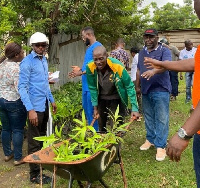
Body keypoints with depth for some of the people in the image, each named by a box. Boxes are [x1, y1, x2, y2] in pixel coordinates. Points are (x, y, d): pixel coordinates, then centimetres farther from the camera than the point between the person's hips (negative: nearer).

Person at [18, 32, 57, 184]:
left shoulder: (44, 60, 11)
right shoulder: (27, 62, -13)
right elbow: (22, 87, -18)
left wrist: (52, 100, 21)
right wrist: (30, 109, -25)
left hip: (45, 105, 8)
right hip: (35, 106, -8)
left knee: (42, 137, 19)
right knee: (34, 142, 1)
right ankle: (35, 175, 12)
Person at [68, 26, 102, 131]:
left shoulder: (97, 47, -14)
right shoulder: (89, 48, 18)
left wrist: (81, 72, -18)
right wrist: (80, 69, 13)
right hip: (86, 86, 11)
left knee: (92, 114, -4)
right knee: (87, 110, 18)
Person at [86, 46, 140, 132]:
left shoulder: (118, 67, -29)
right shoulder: (90, 67, -20)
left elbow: (130, 87, -18)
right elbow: (92, 88, -6)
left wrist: (134, 108, -21)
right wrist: (95, 107, -2)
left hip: (116, 99, -3)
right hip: (101, 99, 3)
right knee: (101, 126, 11)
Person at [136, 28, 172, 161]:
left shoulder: (164, 51, -6)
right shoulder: (142, 53, 14)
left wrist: (153, 71, -43)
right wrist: (137, 86, 17)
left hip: (160, 90, -6)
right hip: (146, 91, 6)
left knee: (161, 119, -4)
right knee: (148, 118, 14)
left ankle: (161, 146, 3)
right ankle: (150, 139, 29)